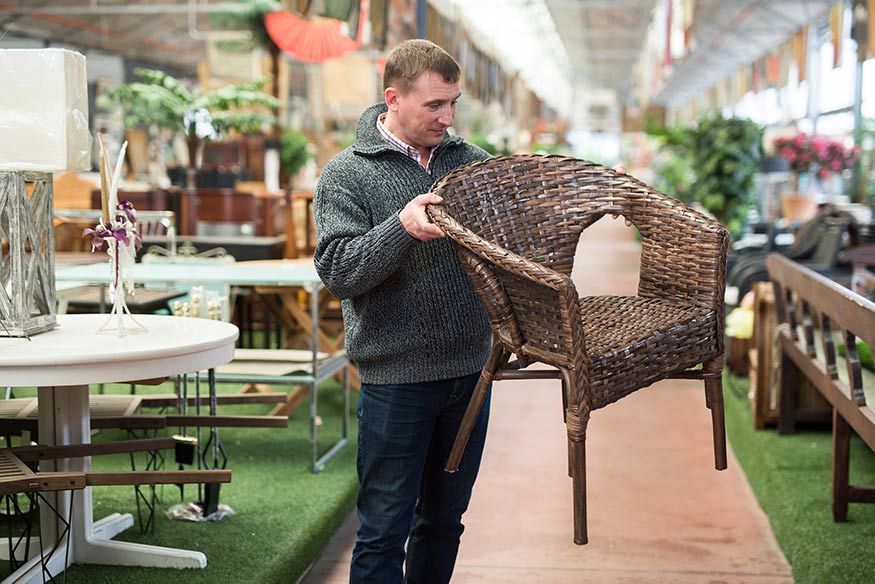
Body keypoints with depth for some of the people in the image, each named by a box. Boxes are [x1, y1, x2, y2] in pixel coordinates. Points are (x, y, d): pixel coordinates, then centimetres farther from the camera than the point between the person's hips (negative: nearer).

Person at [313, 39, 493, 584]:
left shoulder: (472, 160, 7)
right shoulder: (346, 175, -6)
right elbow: (338, 271, -16)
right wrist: (402, 227, -30)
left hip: (470, 369, 5)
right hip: (396, 379, -4)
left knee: (445, 519, 17)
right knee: (385, 529, 2)